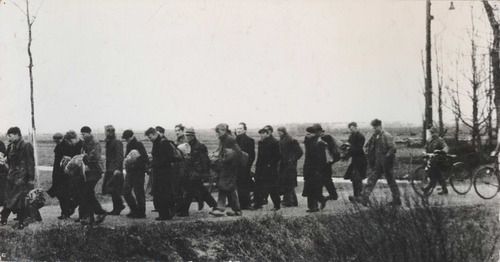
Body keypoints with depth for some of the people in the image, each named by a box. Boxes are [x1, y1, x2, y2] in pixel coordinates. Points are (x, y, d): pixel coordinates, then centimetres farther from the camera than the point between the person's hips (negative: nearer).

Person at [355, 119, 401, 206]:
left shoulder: (387, 136, -15)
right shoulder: (375, 136, 9)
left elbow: (393, 148, -20)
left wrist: (386, 157, -20)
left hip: (386, 163, -8)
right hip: (378, 163, 8)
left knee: (391, 181, 4)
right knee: (371, 179, 1)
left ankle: (397, 200, 16)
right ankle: (365, 198, -3)